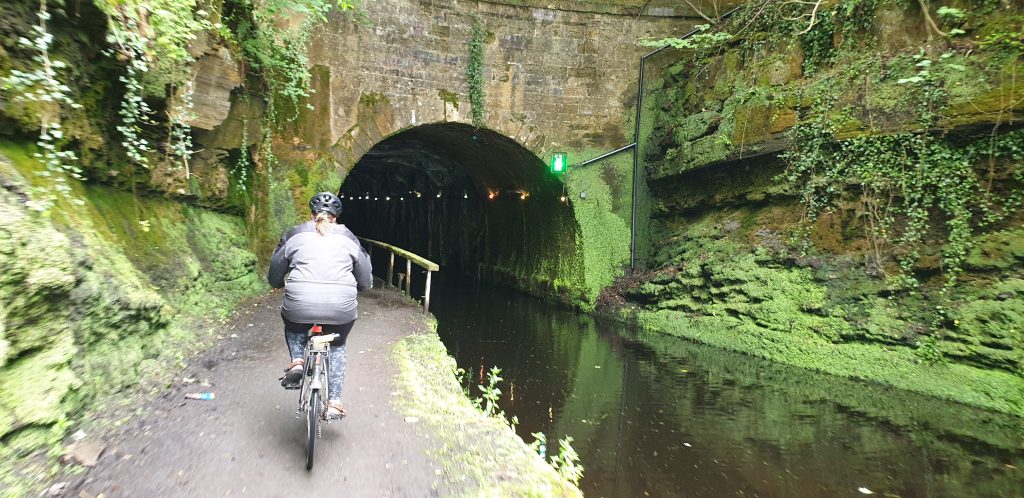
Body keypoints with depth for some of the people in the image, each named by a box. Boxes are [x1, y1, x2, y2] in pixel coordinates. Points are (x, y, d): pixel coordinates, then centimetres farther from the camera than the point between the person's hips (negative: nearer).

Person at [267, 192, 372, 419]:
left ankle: (297, 361, 11)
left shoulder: (295, 235, 14)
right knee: (337, 347, 27)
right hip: (341, 308, 1)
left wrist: (285, 284, 41)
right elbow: (366, 282, 16)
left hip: (300, 304, 0)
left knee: (293, 326, 35)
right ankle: (334, 402, 22)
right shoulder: (348, 238, 15)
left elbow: (274, 277, 19)